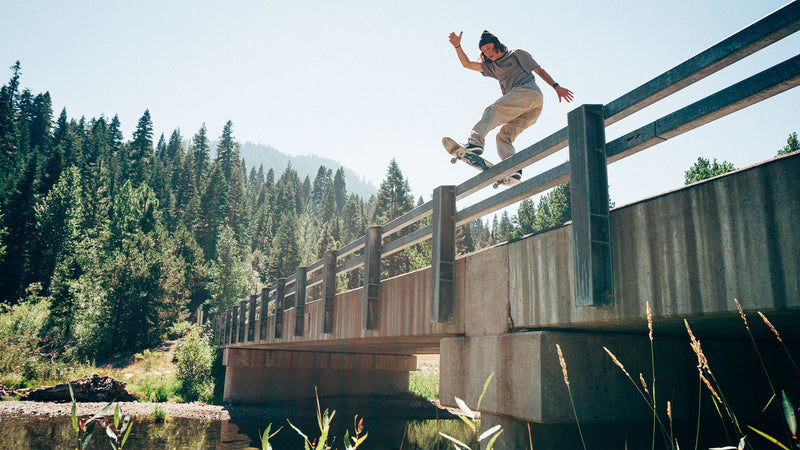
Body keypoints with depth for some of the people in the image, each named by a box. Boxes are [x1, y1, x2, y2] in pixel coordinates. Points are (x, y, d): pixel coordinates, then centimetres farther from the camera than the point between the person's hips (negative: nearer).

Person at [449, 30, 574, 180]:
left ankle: (475, 142, -40)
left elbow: (539, 70, 11)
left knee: (492, 111, -21)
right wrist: (457, 46, 11)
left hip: (528, 91, -7)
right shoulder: (491, 66, 32)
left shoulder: (516, 54, 16)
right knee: (504, 135, -5)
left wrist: (556, 86, 0)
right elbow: (467, 64, 25)